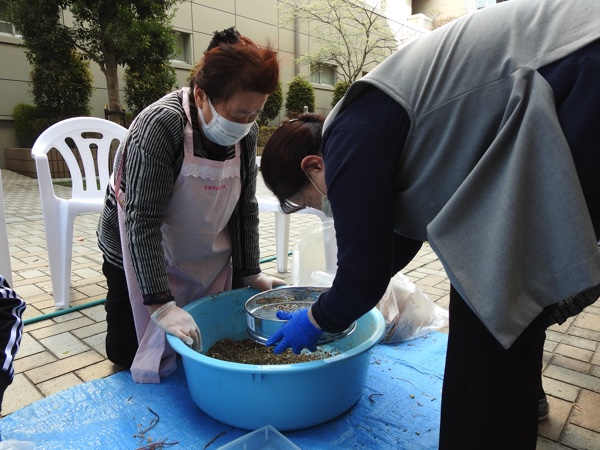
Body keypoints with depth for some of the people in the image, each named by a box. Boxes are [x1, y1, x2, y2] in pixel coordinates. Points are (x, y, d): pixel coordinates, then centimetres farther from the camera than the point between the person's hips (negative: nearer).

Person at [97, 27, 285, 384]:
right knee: (129, 354, 7)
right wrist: (161, 303, -32)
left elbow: (246, 208, -5)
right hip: (141, 259, -4)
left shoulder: (246, 132, -12)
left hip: (210, 262, 5)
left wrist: (252, 274, -5)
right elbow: (142, 221, -30)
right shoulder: (161, 125, -29)